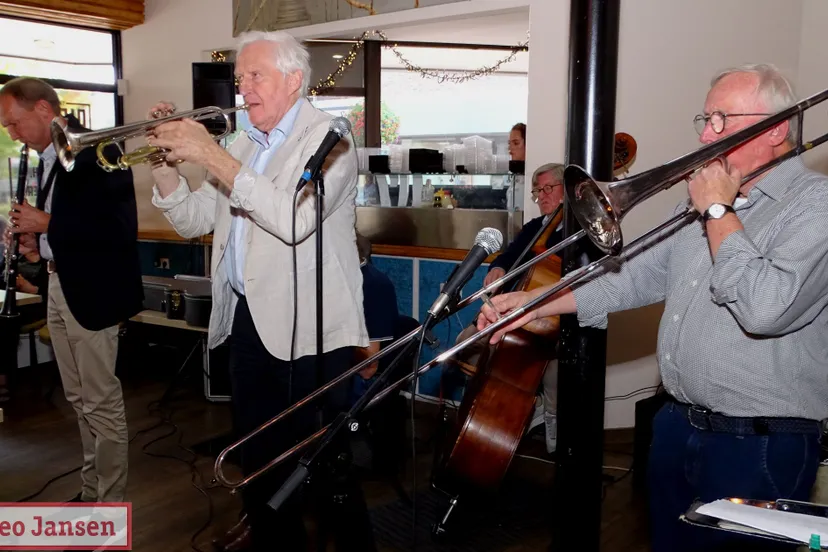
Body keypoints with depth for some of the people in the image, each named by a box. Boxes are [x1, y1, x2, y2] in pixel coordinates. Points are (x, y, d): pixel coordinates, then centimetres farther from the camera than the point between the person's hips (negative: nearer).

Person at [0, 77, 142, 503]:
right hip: (59, 286, 9)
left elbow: (121, 229, -23)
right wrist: (34, 237, 1)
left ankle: (111, 507, 14)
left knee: (102, 403, 1)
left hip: (92, 290, -9)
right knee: (79, 399, 17)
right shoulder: (48, 157, 11)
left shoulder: (100, 152, -16)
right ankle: (90, 491, 31)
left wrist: (47, 223, -20)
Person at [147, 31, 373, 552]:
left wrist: (211, 155, -24)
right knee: (258, 450, 20)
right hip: (247, 319, 8)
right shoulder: (243, 147, 14)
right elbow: (194, 221, 13)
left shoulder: (328, 137, -9)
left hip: (309, 328, -7)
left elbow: (293, 219, -25)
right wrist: (163, 161, -2)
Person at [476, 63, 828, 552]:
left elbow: (765, 309, -29)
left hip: (760, 447, -7)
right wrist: (537, 303, 0)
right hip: (677, 426, 7)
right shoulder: (707, 201, 12)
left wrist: (718, 211, -17)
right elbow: (638, 275, 10)